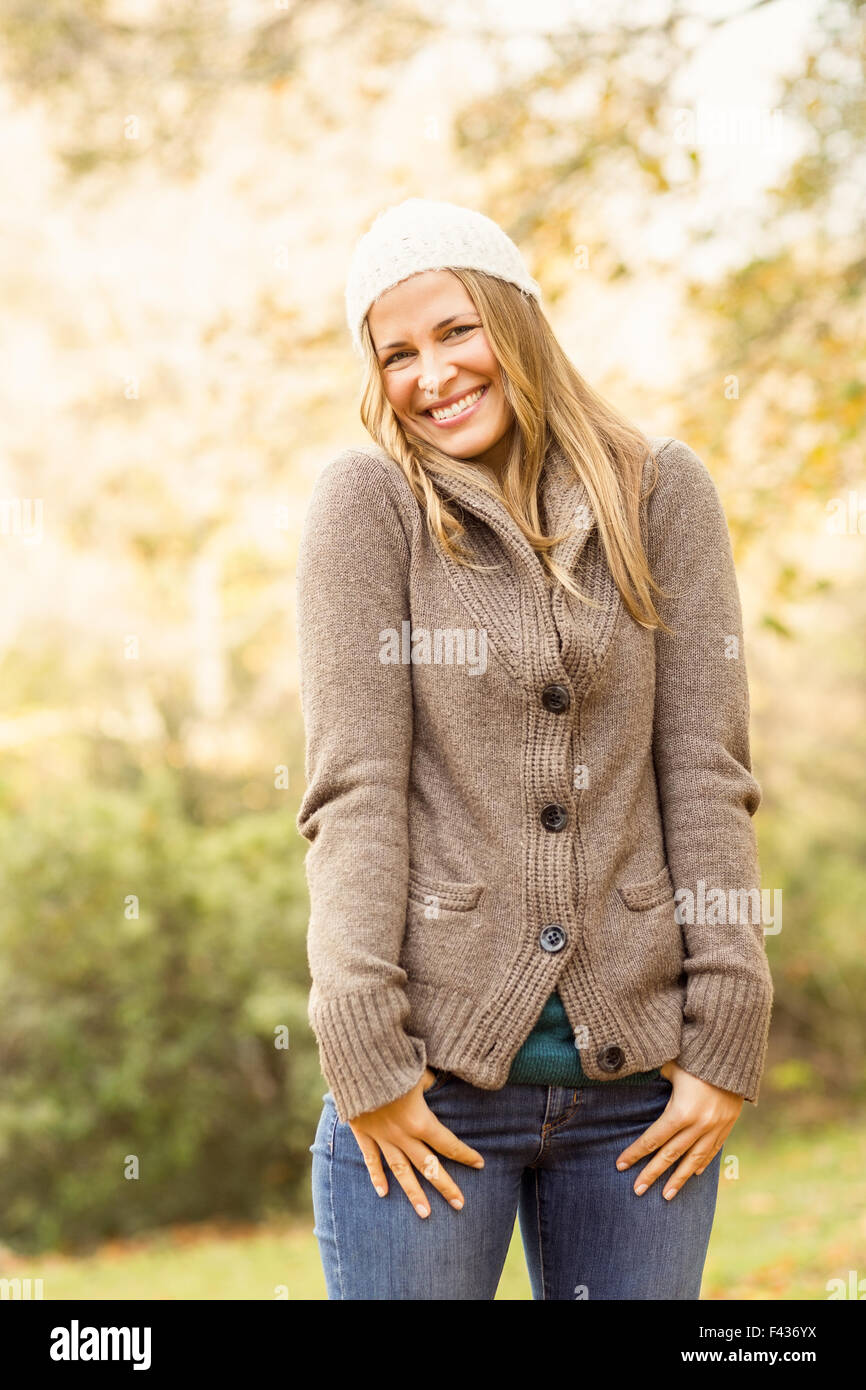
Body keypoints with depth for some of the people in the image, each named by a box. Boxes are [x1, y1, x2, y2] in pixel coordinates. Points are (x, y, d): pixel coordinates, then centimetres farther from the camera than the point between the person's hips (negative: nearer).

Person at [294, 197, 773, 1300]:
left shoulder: (660, 492, 5)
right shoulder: (367, 501, 0)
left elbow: (705, 773, 1)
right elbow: (352, 785, -6)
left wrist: (726, 1039, -4)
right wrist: (363, 1048, -12)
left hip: (640, 1081, 2)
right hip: (432, 1077, -1)